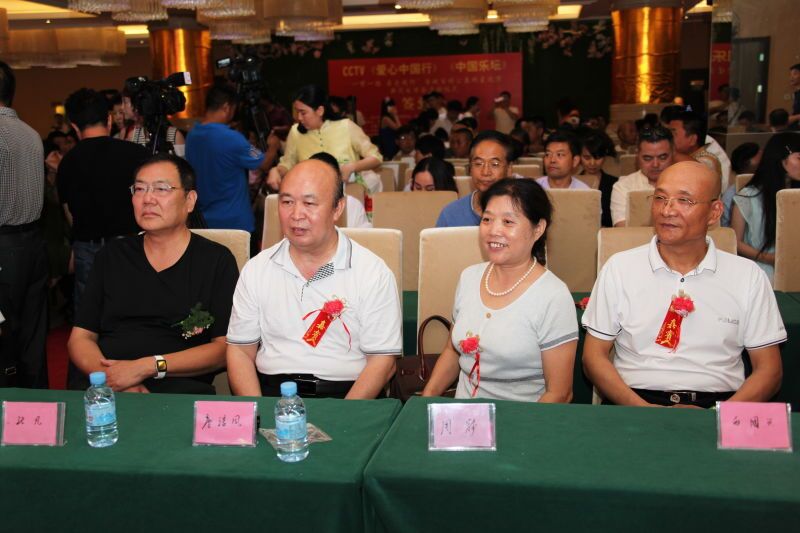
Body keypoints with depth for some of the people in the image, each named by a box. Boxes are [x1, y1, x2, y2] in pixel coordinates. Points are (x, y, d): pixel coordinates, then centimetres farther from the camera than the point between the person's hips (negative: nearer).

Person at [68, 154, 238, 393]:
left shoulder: (217, 260, 4)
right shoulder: (111, 256, 15)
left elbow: (224, 347, -3)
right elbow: (80, 338, 11)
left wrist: (149, 367, -13)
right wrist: (110, 375, -11)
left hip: (177, 386, -3)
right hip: (106, 387, 3)